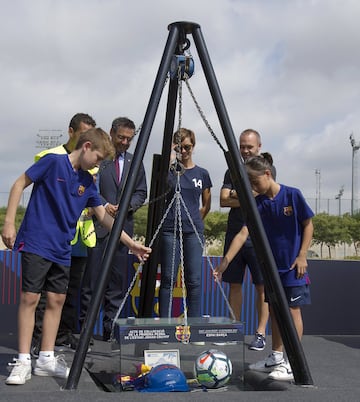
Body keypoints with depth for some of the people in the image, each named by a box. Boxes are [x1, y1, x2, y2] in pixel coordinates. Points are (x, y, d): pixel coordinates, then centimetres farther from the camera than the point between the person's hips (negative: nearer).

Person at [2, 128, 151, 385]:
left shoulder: (88, 183, 10)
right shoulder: (53, 162, -7)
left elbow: (104, 216, 13)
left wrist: (131, 244, 10)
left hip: (62, 250, 7)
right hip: (36, 244, -6)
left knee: (57, 300, 6)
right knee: (30, 298, -5)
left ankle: (47, 359, 15)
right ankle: (24, 361, 1)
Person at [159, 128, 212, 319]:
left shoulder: (202, 173, 10)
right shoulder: (169, 170, 5)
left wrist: (194, 220, 8)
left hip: (193, 231, 2)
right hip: (169, 230, -2)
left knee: (193, 279, 1)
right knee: (168, 279, 0)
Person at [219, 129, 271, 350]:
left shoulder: (267, 169, 3)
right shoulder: (232, 171, 14)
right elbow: (224, 200, 3)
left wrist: (235, 194, -2)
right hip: (234, 235, 4)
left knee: (262, 286, -2)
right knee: (234, 284, 7)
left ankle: (261, 333, 4)